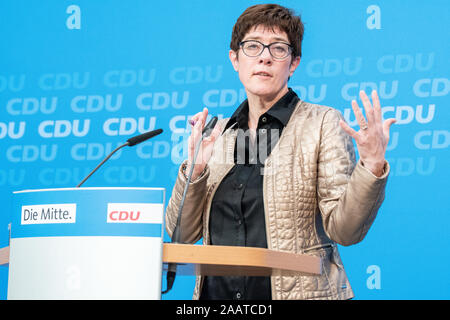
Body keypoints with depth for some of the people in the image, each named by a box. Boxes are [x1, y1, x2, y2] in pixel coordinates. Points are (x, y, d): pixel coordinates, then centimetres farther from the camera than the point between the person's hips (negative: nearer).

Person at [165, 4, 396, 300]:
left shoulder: (322, 123, -1)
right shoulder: (218, 133, 10)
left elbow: (344, 230, -8)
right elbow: (182, 234, 6)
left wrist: (372, 167, -22)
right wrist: (194, 170, -8)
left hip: (298, 291, -4)